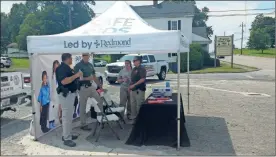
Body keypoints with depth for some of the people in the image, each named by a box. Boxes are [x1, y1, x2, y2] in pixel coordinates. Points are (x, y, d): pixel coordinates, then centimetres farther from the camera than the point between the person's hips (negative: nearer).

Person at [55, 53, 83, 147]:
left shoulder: (67, 68, 15)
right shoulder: (61, 68, -17)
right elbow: (64, 81, -30)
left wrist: (76, 76, 15)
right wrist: (76, 75, -25)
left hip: (70, 94, 11)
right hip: (66, 94, -11)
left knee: (68, 116, 17)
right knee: (67, 116, -6)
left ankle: (66, 135, 28)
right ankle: (67, 139, 2)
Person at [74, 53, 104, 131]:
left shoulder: (90, 65, 11)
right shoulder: (78, 66, -9)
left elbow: (94, 77, 17)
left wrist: (100, 86, 14)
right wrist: (87, 78, -23)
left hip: (91, 86, 6)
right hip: (83, 88, -6)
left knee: (101, 100, 9)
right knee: (83, 107, 3)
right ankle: (83, 124, 14)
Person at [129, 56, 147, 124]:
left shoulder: (142, 69, -10)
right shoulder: (134, 69, 17)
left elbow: (143, 79, -19)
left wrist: (134, 85, -20)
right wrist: (130, 86, 14)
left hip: (139, 90, -9)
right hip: (133, 89, 9)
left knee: (139, 105, -4)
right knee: (133, 104, 13)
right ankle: (133, 118, 23)